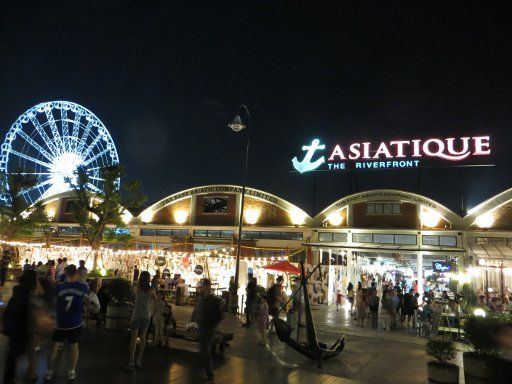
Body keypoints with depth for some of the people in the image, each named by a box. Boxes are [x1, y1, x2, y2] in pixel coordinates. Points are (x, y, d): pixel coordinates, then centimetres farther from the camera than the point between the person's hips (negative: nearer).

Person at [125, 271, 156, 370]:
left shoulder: (136, 288, -9)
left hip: (136, 314, -1)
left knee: (134, 338, 1)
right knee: (143, 337, 11)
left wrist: (138, 283, 13)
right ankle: (138, 361, 17)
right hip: (146, 315, 2)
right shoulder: (151, 290, -7)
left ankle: (131, 363, -4)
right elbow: (155, 299, 10)